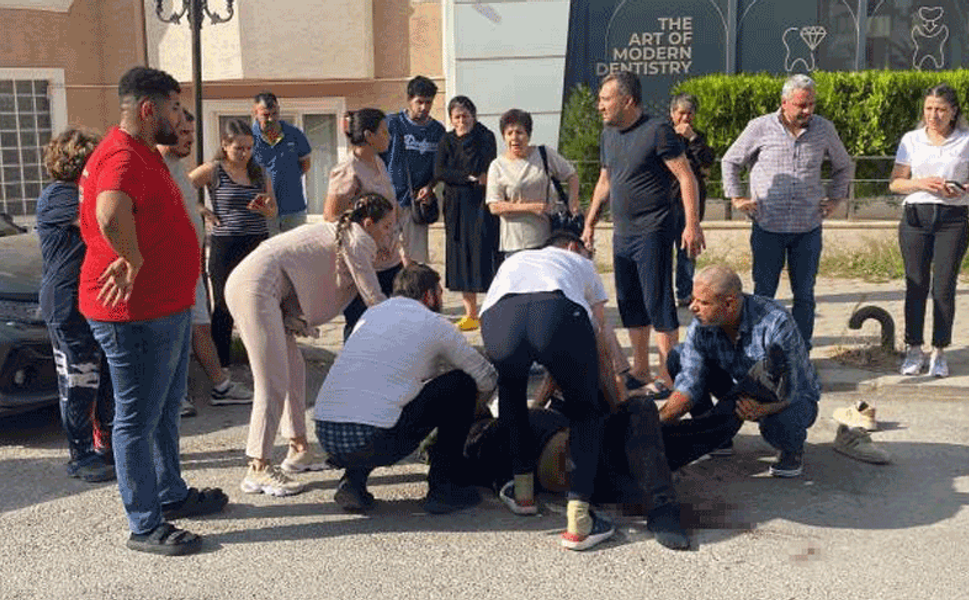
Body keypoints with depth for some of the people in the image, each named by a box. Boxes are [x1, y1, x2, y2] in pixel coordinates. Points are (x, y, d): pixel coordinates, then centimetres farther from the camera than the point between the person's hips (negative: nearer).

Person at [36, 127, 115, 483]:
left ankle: (105, 446, 26)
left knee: (107, 381, 14)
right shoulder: (55, 197, -12)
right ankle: (82, 457, 8)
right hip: (70, 306, -9)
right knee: (78, 386, -2)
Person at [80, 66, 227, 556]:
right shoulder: (122, 157, -22)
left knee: (166, 409, 22)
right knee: (138, 419, 1)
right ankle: (145, 527, 12)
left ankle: (171, 494, 39)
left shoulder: (143, 153, 14)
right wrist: (133, 262, -28)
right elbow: (110, 214, -43)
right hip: (136, 314, -11)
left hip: (167, 307, 11)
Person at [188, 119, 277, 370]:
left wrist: (263, 208, -7)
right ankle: (221, 365, 16)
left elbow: (273, 212, 14)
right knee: (224, 305, 5)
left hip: (259, 244, 4)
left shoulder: (259, 172, 9)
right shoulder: (213, 171, -3)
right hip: (225, 246, -3)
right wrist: (203, 212, -7)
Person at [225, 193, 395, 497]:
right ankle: (258, 469, -8)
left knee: (294, 370, 15)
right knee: (274, 382, -10)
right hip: (257, 287, -10)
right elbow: (374, 299, -3)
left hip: (246, 284, 10)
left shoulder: (341, 232, 24)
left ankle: (298, 449, 24)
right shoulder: (357, 240, -4)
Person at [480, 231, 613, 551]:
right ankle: (578, 520, 8)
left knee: (511, 392, 34)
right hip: (562, 313, -2)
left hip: (498, 318, 2)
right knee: (586, 412, 19)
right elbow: (602, 329, 39)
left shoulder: (515, 259, 46)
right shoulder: (580, 263, 40)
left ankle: (523, 491, 37)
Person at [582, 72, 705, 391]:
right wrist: (590, 223, 21)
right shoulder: (609, 135, 12)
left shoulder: (657, 130, -11)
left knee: (659, 304, -4)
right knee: (630, 305, 14)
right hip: (621, 233, 8)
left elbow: (687, 178, -13)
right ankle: (640, 371, 26)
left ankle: (668, 377, 5)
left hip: (653, 232, -8)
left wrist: (692, 225, -19)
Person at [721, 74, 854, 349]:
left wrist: (834, 199, 13)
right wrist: (738, 197, 4)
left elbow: (845, 167, 22)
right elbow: (730, 161, 11)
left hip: (808, 228, 2)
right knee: (763, 293, 2)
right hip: (768, 226, -2)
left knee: (804, 295, 7)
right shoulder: (760, 128, -2)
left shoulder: (824, 129, 5)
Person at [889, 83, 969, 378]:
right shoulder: (911, 140, 8)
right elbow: (895, 183, 7)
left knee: (944, 288, -1)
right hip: (916, 217, 1)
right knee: (916, 285, 4)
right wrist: (920, 183, -12)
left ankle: (939, 352, 11)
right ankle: (914, 350, 15)